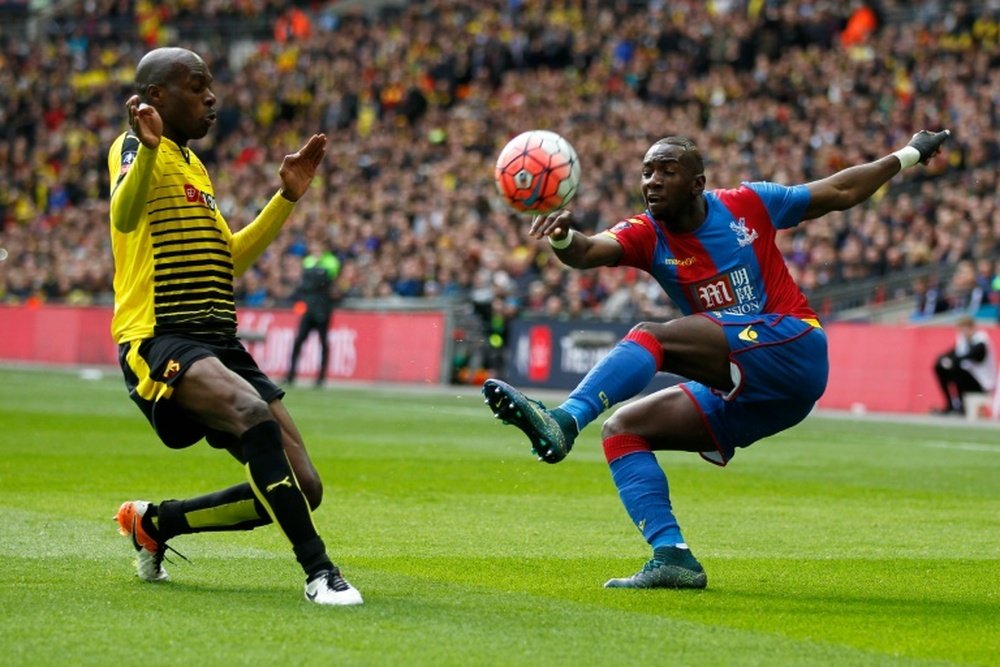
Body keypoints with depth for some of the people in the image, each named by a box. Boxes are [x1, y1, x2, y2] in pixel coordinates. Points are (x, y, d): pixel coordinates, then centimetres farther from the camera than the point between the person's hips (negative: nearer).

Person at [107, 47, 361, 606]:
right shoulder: (138, 148, -3)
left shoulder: (193, 165, 23)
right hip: (161, 340, -9)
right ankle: (319, 571, -36)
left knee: (302, 489, 0)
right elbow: (124, 215, -26)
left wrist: (287, 198, 24)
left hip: (220, 343, 9)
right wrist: (148, 147, -43)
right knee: (254, 415, -37)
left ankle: (153, 523, 20)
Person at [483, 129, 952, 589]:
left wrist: (908, 155, 22)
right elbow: (591, 251, -19)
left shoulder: (746, 206, 1)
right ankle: (672, 557, -17)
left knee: (650, 337, -25)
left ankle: (564, 422, -47)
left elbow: (840, 192, 16)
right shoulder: (646, 234, 4)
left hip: (791, 348, -6)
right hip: (736, 395, 6)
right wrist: (563, 240, -43)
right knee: (622, 429, -8)